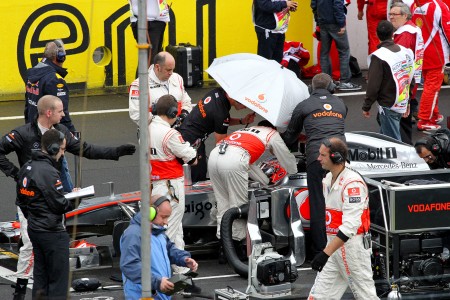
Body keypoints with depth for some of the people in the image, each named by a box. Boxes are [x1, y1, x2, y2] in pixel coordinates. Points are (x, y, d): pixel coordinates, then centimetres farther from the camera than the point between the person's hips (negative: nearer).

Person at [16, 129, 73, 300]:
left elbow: (21, 200, 16)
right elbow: (59, 204, -20)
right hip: (52, 232, -9)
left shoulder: (26, 168, 8)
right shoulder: (48, 172, -21)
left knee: (40, 275, 15)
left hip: (34, 230, 9)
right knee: (58, 279, -3)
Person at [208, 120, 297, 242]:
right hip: (234, 160, -6)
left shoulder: (247, 131, 41)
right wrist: (294, 175, 54)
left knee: (223, 203, 15)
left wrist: (267, 182, 50)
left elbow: (250, 163, 46)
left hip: (214, 155, 6)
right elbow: (288, 160, 35)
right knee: (239, 204, 3)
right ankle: (237, 240, 4)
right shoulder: (273, 134, 25)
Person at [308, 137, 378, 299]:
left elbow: (350, 225, -27)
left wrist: (326, 253, -33)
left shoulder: (353, 182, -19)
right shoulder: (328, 179, 10)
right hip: (334, 246, 9)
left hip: (353, 246, -9)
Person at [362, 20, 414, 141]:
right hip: (403, 103, 7)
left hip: (389, 106, -7)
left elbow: (373, 85, -17)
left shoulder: (379, 56, -18)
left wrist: (366, 107, -6)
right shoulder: (406, 52, 4)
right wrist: (407, 101, 21)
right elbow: (410, 79, 12)